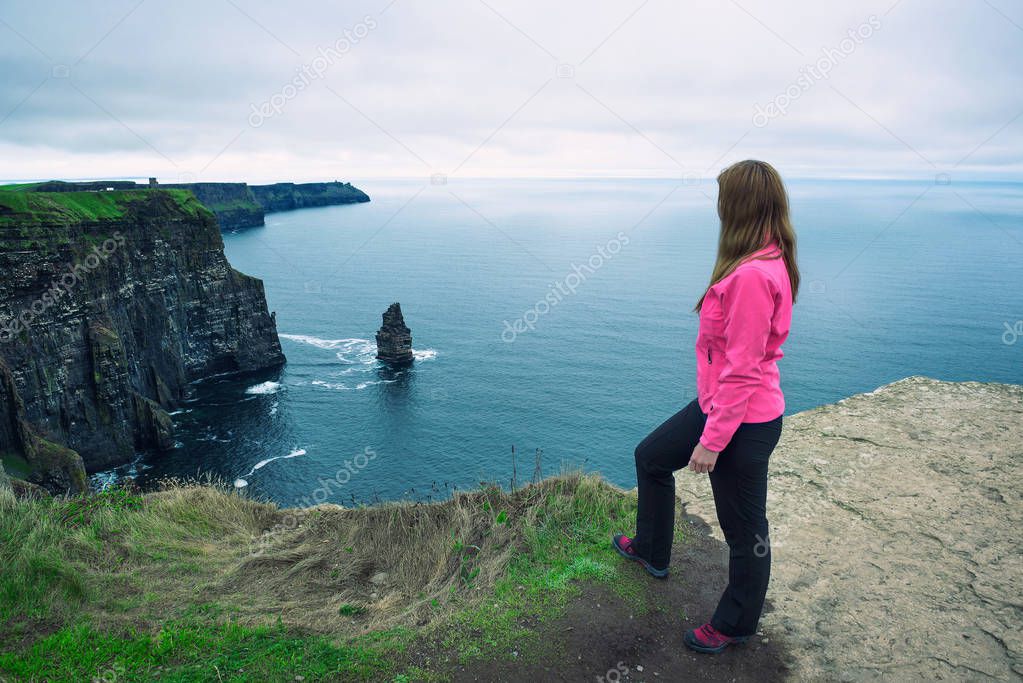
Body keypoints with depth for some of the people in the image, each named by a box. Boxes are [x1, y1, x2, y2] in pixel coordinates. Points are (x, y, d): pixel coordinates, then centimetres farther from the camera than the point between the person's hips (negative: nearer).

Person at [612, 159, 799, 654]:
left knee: (744, 528, 11)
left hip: (744, 420, -10)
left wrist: (712, 440, -19)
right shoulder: (770, 262, 4)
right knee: (651, 457, 23)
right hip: (718, 403, 10)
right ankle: (652, 552, 45)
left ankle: (736, 623, 35)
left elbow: (741, 369, -26)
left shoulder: (752, 275, -27)